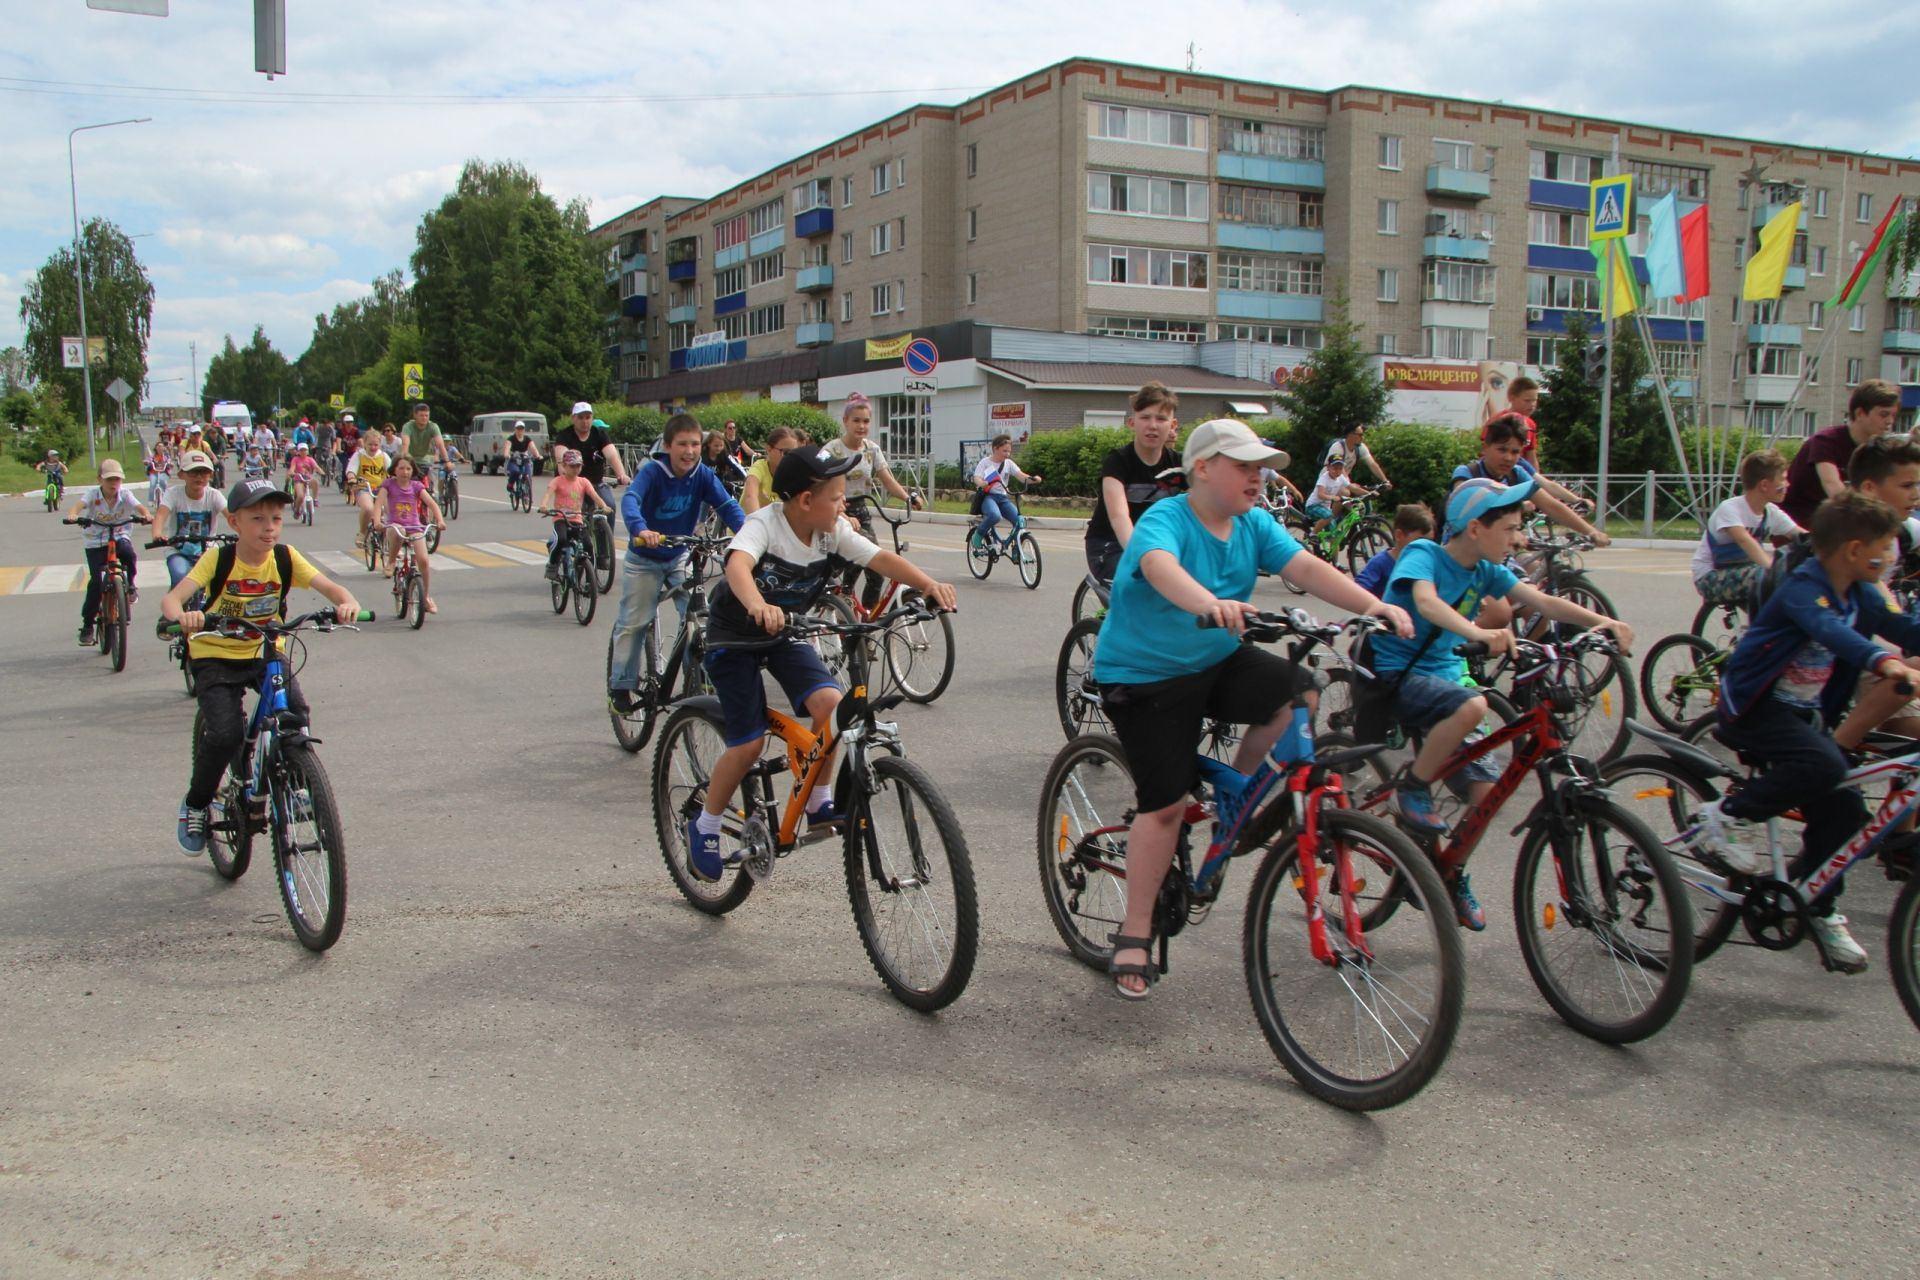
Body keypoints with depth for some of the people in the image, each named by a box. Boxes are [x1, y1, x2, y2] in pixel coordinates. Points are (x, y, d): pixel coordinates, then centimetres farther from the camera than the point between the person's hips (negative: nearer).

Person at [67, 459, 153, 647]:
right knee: (96, 581, -10)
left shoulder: (124, 495, -6)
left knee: (129, 554, -34)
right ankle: (87, 624, 4)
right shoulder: (93, 494, -10)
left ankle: (131, 585, -3)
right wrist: (73, 514, -51)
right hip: (95, 541, -1)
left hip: (119, 537, 1)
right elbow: (80, 504, -28)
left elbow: (138, 506, -21)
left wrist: (145, 514, -45)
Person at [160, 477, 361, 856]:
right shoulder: (218, 558, -16)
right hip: (216, 656, -2)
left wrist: (347, 602, -41)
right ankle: (194, 806, 8)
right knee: (224, 734, -20)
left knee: (296, 712, -22)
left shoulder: (284, 558, -9)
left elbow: (329, 586, -17)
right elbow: (170, 599, -25)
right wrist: (182, 616, -49)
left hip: (266, 653, 2)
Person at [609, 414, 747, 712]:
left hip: (679, 556, 3)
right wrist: (640, 529, -59)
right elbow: (630, 499, -39)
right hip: (644, 558, -3)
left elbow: (727, 504, -22)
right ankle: (621, 685, 16)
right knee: (633, 623, 3)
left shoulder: (703, 475, -14)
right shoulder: (653, 472, -24)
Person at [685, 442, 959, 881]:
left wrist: (928, 584, -36)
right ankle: (704, 826, 13)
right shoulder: (764, 525, -27)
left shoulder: (833, 531, -11)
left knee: (829, 701, -19)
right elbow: (737, 565, -47)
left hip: (784, 634, 5)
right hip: (734, 638, -5)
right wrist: (758, 606, -68)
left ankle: (817, 803, -1)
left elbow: (881, 558, -18)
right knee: (749, 743, -10)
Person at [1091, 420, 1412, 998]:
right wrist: (1209, 604, -63)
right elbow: (1161, 567, -43)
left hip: (1218, 662, 6)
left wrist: (1372, 605, -30)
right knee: (1165, 804, -10)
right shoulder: (1164, 520, -20)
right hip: (1144, 675, -6)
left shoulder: (1254, 525, 0)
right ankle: (1134, 937, 6)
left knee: (1300, 694, -19)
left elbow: (1305, 567, -14)